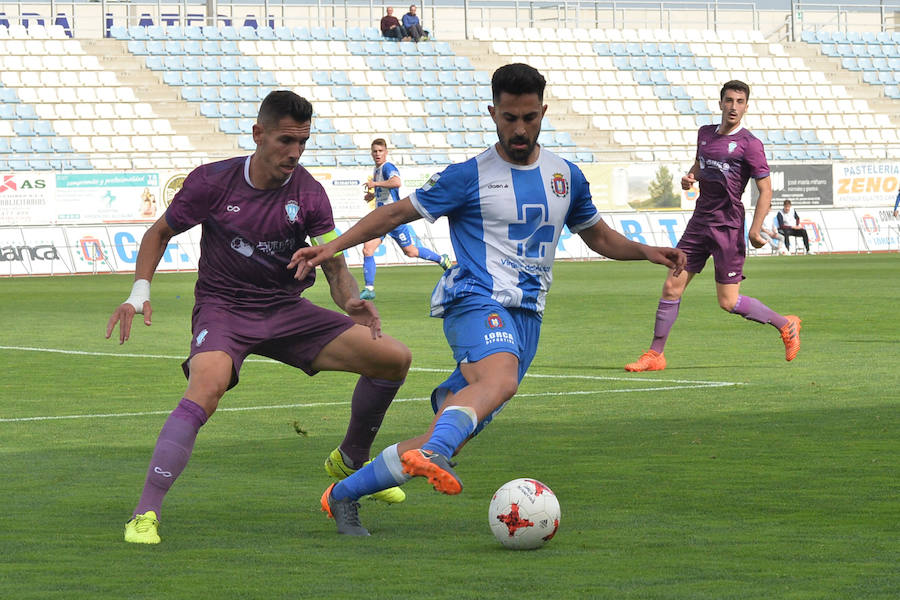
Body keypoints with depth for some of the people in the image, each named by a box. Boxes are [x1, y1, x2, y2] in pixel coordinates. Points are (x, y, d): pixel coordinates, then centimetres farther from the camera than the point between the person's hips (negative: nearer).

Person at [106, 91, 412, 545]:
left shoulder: (309, 193, -4)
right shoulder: (214, 181, -9)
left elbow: (335, 266, -4)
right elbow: (161, 232, 5)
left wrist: (351, 301, -27)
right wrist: (140, 291, -8)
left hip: (285, 310, 4)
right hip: (222, 308, -4)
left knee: (394, 358, -5)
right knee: (207, 385, -37)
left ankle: (350, 461, 21)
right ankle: (145, 513, -34)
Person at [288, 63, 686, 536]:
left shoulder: (566, 177, 16)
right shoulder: (470, 177, 1)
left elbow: (598, 236, 30)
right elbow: (395, 213, 5)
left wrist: (647, 252, 11)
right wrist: (331, 247, -5)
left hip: (527, 317, 5)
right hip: (477, 301, -5)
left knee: (447, 439, -3)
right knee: (500, 376, -39)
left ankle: (344, 495, 8)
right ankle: (433, 454, -59)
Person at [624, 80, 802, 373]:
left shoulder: (749, 144, -9)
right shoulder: (705, 134, 11)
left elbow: (765, 189, -9)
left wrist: (755, 229, -20)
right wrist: (690, 176, 7)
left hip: (728, 226, -6)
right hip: (700, 221, 6)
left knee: (728, 301, -5)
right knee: (671, 286, 1)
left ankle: (786, 325, 16)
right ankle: (655, 354, 9)